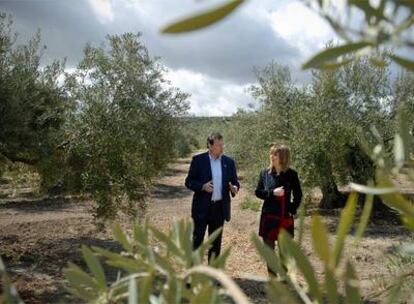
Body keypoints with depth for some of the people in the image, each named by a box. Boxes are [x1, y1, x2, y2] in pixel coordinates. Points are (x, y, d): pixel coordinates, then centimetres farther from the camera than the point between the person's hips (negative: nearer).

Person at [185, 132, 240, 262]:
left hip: (220, 207, 3)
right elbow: (189, 182, -3)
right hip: (202, 207, -3)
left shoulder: (229, 162, 5)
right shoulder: (198, 160, -5)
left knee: (216, 242, 12)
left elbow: (235, 182, 10)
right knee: (197, 241, 3)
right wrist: (203, 186, -21)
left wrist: (234, 188, -13)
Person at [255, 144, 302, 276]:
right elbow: (258, 192, 1)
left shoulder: (291, 174, -4)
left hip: (285, 217, -1)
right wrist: (272, 192, -15)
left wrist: (292, 209, -6)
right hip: (269, 216, 1)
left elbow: (298, 195, 5)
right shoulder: (265, 173, -1)